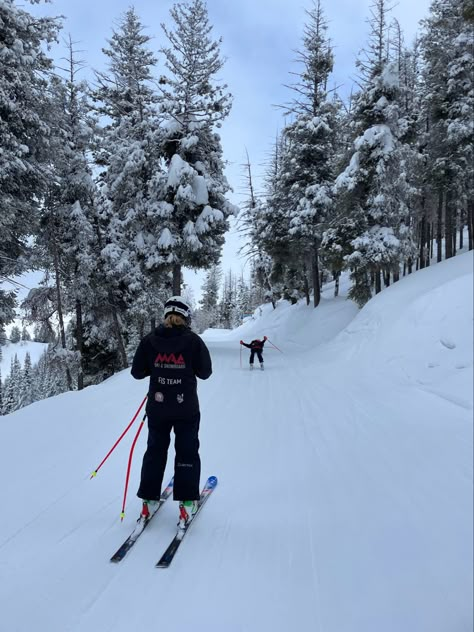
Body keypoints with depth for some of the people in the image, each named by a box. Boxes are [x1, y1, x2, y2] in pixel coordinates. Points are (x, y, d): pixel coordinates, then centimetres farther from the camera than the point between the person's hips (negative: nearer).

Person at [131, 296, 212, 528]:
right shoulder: (193, 340, -10)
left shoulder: (150, 340, -5)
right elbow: (205, 372, -4)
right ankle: (187, 503, 14)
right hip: (187, 408, -2)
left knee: (155, 451, 18)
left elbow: (137, 372, -1)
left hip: (157, 407, 2)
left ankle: (148, 500, 23)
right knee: (187, 453, 12)